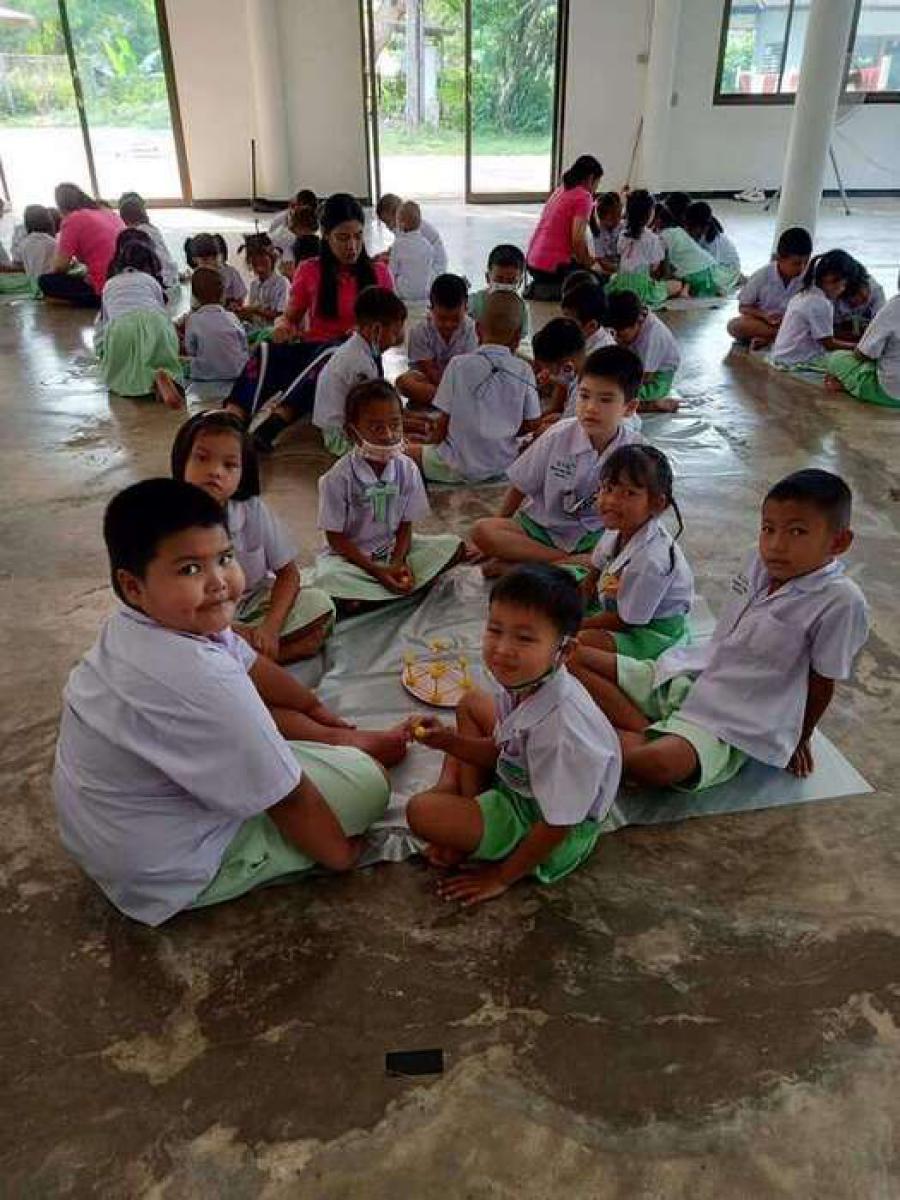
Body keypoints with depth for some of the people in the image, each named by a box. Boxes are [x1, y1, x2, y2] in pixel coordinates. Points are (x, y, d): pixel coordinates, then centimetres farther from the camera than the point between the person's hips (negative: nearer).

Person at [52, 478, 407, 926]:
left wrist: (314, 706, 23)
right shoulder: (198, 683, -39)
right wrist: (342, 854, -9)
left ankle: (347, 741, 29)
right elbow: (287, 800, -27)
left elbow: (250, 665, 9)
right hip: (168, 873, -9)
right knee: (365, 783, -9)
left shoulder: (140, 622, -8)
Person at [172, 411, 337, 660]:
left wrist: (270, 627, -21)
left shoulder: (255, 511, -10)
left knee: (320, 604, -19)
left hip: (255, 603, 3)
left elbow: (288, 573, -4)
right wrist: (230, 631, -24)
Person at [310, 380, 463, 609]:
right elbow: (335, 537, -13)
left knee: (453, 546, -14)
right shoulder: (338, 477, -18)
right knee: (328, 579, -36)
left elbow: (406, 524, 0)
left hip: (394, 547, 5)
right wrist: (376, 570, -21)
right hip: (351, 555, -4)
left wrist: (398, 562, -20)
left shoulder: (407, 469, -7)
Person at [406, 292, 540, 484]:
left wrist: (433, 445, 11)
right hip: (503, 466, 5)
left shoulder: (459, 364, -12)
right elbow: (531, 423, 0)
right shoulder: (523, 370, -4)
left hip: (459, 467, -4)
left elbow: (445, 420, -8)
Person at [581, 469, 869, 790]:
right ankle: (649, 733, -15)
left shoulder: (840, 601, -17)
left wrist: (799, 739, 8)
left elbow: (821, 683, -4)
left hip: (731, 720, -7)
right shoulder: (765, 560, 1)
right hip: (685, 677, 7)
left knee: (656, 765, -39)